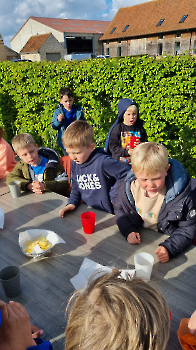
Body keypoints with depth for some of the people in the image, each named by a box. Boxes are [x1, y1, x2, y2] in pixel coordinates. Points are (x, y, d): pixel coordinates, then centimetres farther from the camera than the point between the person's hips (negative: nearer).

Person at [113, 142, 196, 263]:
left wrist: (169, 248, -26)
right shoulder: (129, 187, -10)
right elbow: (120, 209, 7)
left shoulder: (182, 194, -19)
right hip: (139, 241, -1)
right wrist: (128, 230, -9)